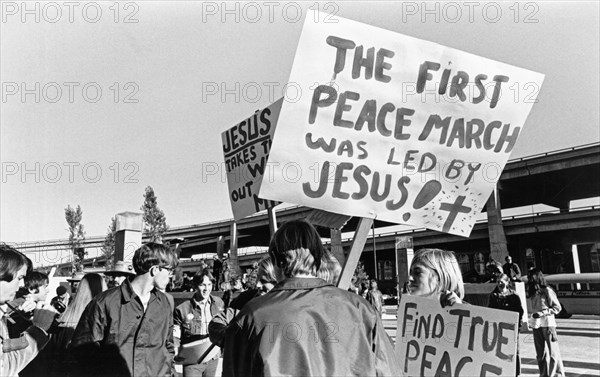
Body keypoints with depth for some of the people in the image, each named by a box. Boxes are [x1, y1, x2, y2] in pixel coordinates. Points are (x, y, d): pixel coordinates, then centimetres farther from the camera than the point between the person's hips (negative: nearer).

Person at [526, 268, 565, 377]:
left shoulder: (547, 291, -10)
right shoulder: (531, 292, 8)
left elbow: (557, 307, -7)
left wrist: (543, 313, -15)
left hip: (548, 324, -6)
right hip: (536, 325, 6)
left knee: (553, 352, -1)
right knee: (540, 353, 11)